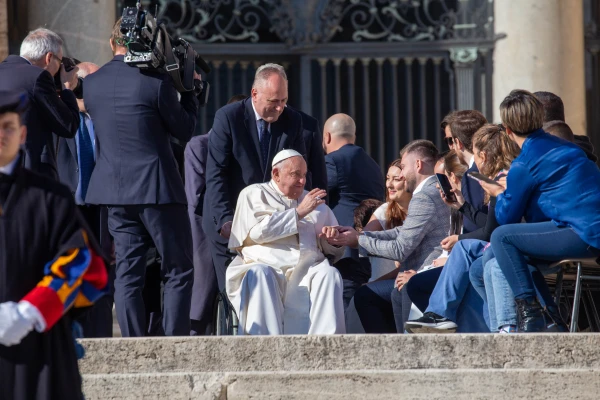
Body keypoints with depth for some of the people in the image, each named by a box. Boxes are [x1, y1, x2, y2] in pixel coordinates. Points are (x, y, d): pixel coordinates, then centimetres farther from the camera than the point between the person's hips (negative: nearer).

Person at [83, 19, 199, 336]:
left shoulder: (91, 84, 4)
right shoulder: (156, 82, -12)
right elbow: (185, 130, -3)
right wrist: (190, 91, 12)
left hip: (115, 190, 5)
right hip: (156, 190, -5)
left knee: (127, 273, 6)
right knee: (178, 271, 4)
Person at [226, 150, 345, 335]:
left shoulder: (313, 200, 28)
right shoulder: (254, 194, 16)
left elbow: (334, 250, 28)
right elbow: (258, 231, -5)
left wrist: (331, 238, 3)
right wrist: (298, 213, -2)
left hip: (307, 271, 3)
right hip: (267, 265, -3)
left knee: (330, 274, -29)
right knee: (259, 274, -37)